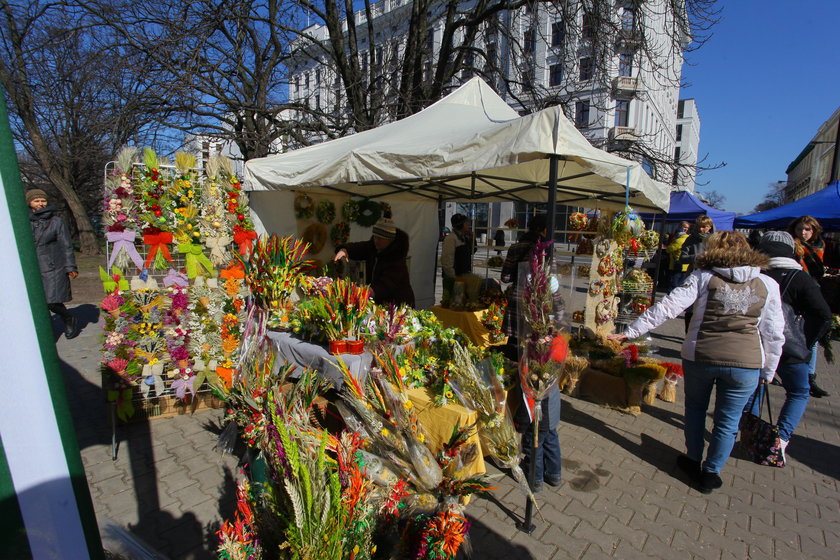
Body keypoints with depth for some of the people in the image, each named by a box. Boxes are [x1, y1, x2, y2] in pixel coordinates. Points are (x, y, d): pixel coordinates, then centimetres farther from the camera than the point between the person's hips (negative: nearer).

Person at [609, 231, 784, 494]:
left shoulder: (703, 277, -4)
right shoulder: (768, 284, 3)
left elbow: (668, 307, -13)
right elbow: (774, 333, 4)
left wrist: (630, 332, -13)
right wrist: (768, 371, 14)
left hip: (700, 357, -1)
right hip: (746, 363, 1)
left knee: (695, 409, 21)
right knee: (727, 421, 15)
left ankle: (693, 461, 36)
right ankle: (710, 474, 28)